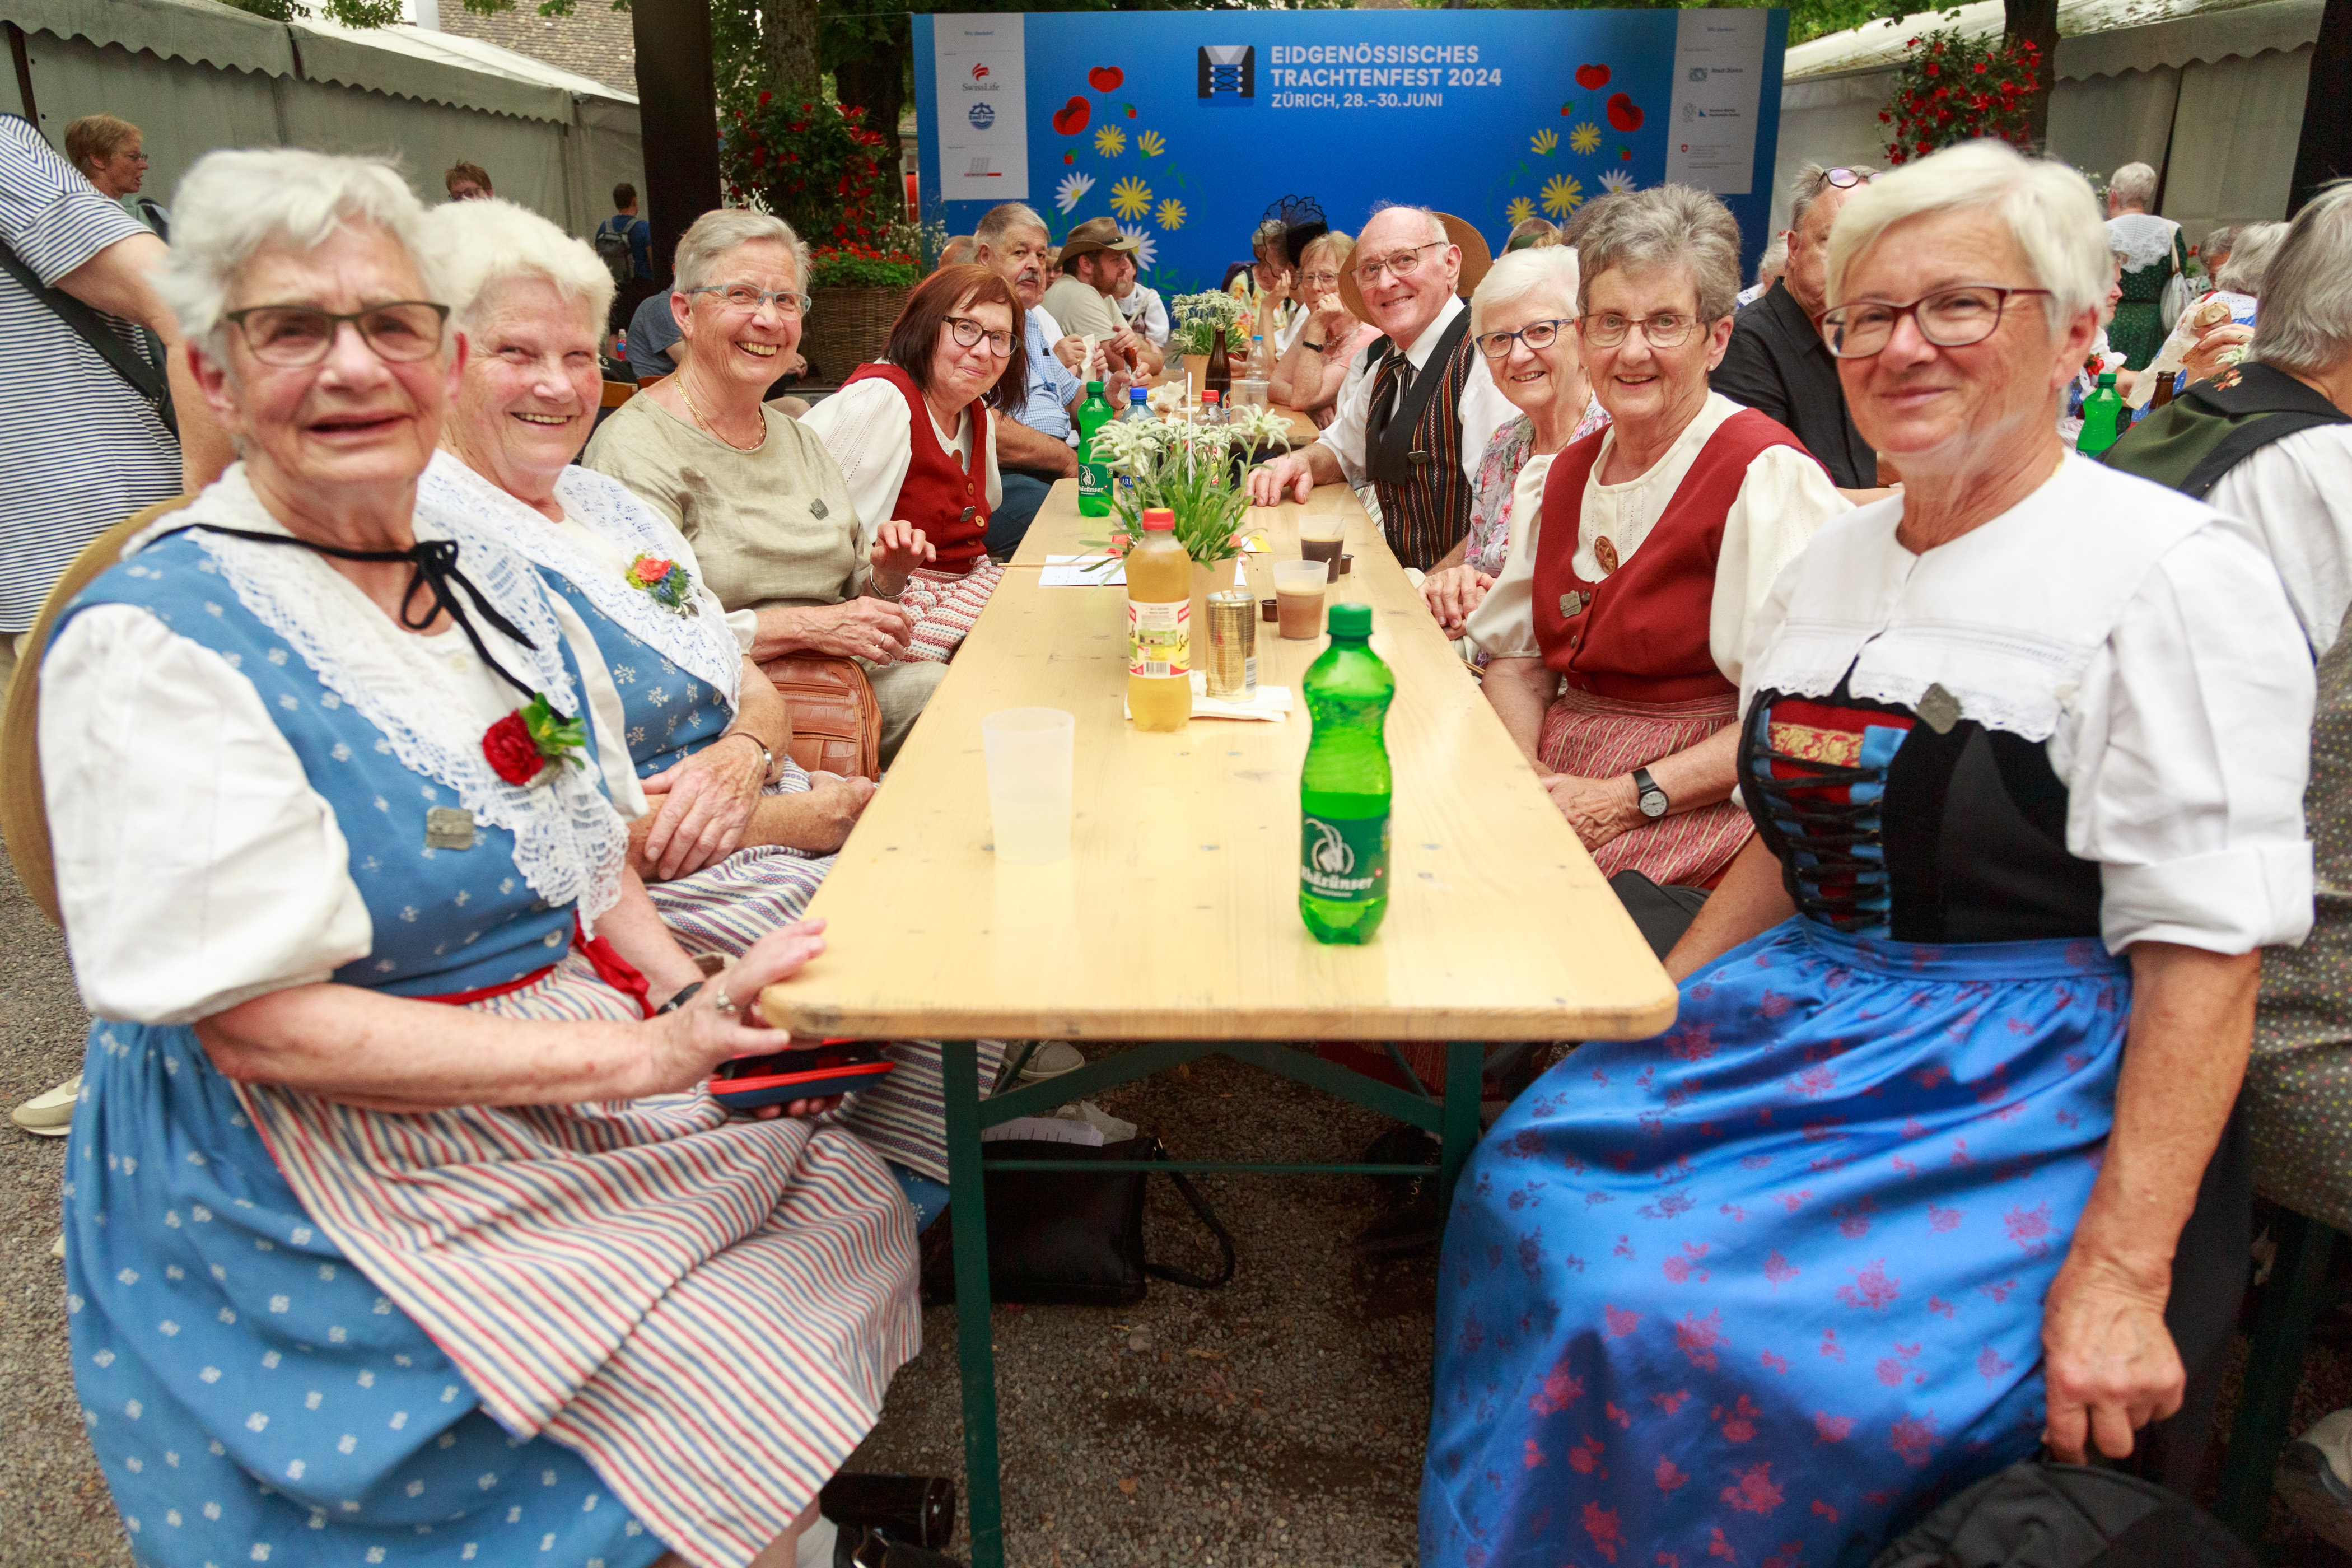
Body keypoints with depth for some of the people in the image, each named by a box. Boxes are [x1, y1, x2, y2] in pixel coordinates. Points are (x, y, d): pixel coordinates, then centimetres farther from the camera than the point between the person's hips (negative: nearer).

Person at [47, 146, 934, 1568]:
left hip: (599, 1060, 7)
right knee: (736, 1410, -16)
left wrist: (686, 994, -9)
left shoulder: (496, 581, 4)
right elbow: (261, 1020, -22)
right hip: (345, 1169, -7)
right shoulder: (155, 645, -18)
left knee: (862, 1215, 6)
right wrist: (642, 1052, -27)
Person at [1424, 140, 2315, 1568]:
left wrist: (2117, 1276, -21)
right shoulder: (1836, 557, 11)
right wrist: (1656, 1020, 7)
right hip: (1809, 1023, 6)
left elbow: (2204, 955, -15)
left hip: (2029, 1097, -6)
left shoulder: (2174, 577, -10)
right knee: (1534, 1188, -14)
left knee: (1721, 1329, -26)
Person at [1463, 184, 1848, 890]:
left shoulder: (1767, 474, -11)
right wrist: (1522, 766, -6)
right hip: (1558, 781, 7)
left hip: (1699, 802, -6)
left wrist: (1628, 800, -21)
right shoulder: (1568, 472, 12)